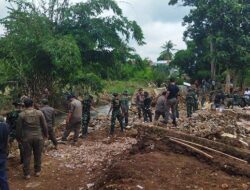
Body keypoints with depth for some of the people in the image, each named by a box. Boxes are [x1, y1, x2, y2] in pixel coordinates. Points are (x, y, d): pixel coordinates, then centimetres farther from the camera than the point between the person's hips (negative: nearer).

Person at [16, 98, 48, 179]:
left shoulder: (22, 114, -5)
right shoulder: (39, 113, -4)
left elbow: (19, 128, 0)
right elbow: (44, 125, 0)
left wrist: (19, 138, 12)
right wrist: (45, 134, 13)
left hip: (26, 138, -1)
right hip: (38, 137, 1)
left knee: (27, 156, 9)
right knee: (38, 155, 14)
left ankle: (27, 174, 16)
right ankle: (37, 171, 24)